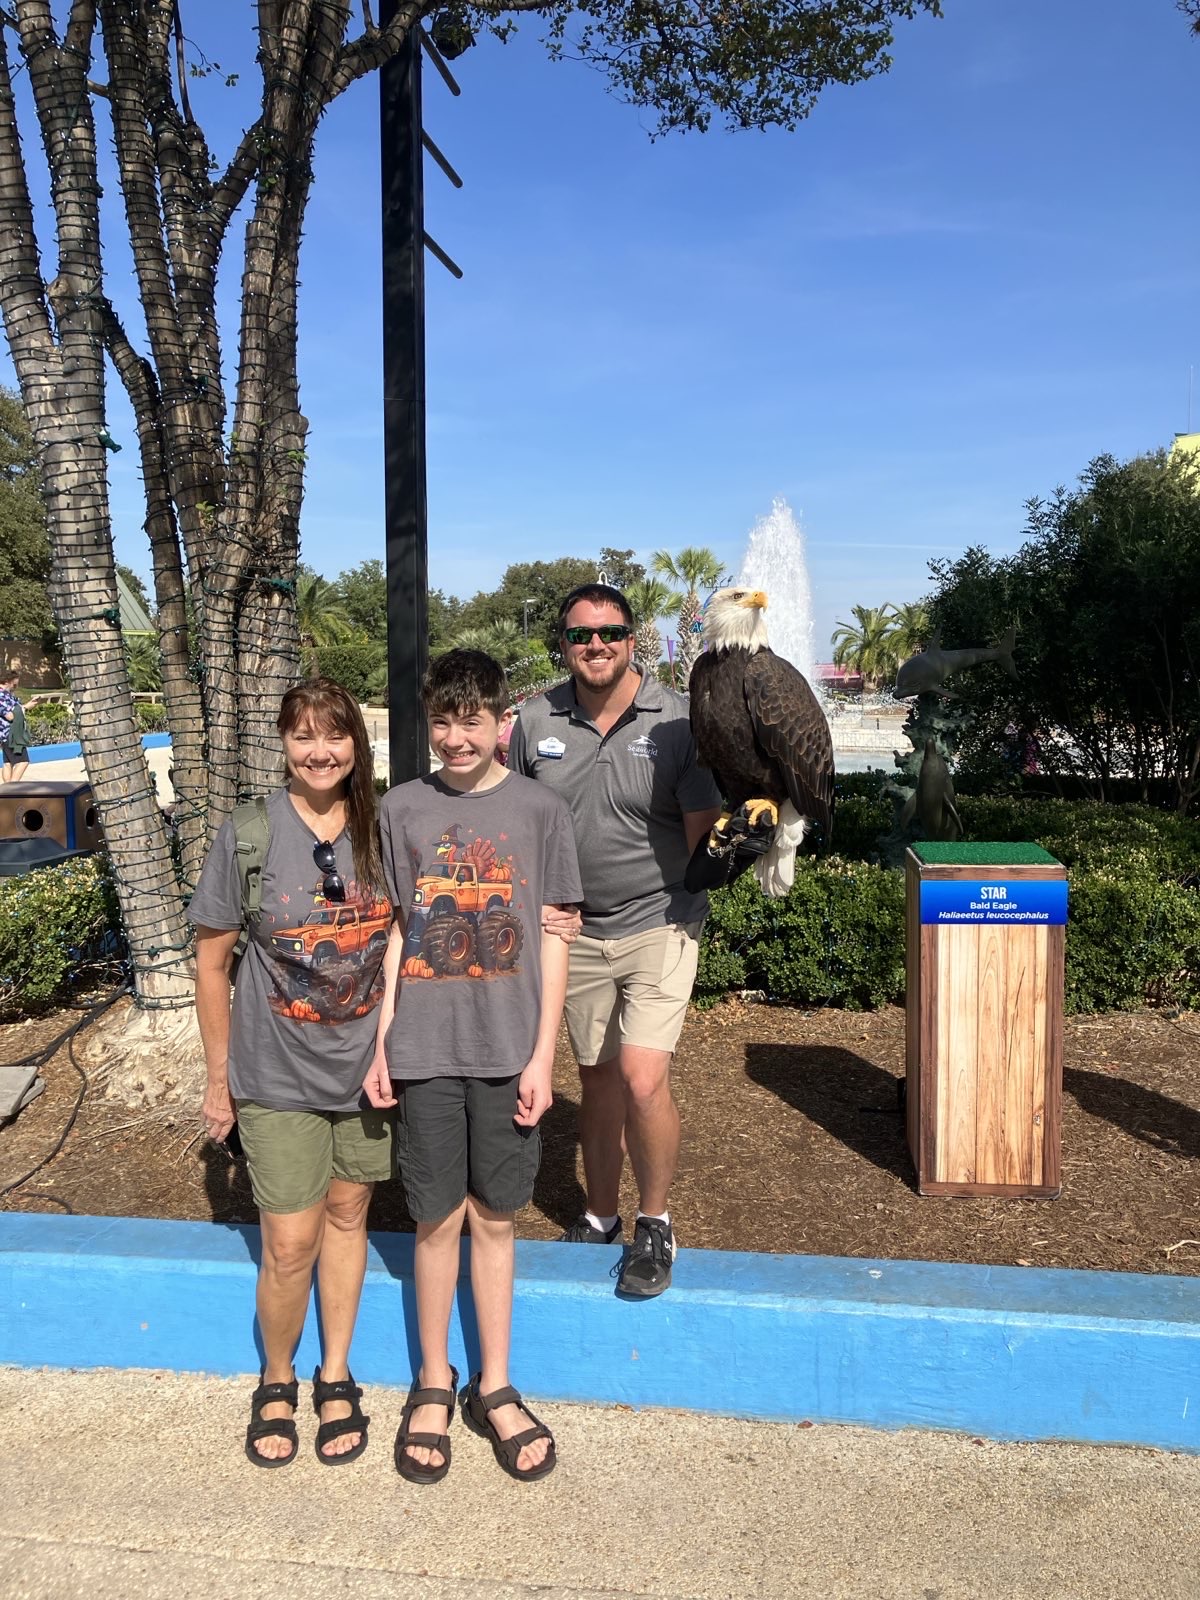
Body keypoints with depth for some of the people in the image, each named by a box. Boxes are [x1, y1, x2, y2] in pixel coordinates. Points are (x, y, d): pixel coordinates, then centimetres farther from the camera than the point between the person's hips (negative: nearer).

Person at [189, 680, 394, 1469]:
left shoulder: (380, 831, -5)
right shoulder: (247, 835, -11)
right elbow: (212, 962, -3)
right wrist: (218, 1078, 0)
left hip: (367, 1066, 2)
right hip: (278, 1075, -2)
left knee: (347, 1216, 16)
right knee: (290, 1246, 1)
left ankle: (336, 1375, 35)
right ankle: (277, 1380, 29)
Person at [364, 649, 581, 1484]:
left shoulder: (540, 810, -2)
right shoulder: (401, 809, 2)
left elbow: (552, 938, -1)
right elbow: (393, 933, 7)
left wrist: (542, 1055, -4)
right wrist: (379, 1040, 2)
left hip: (508, 1051, 0)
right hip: (424, 1050, 1)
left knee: (495, 1218, 11)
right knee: (438, 1220, 10)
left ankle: (495, 1387, 27)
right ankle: (435, 1383, 29)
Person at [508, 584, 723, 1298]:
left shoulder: (677, 719, -10)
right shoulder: (534, 721, -1)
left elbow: (704, 831, -5)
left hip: (659, 926, -3)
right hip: (575, 932, 4)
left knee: (644, 1081, -13)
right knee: (597, 1079, 16)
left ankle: (656, 1226, 12)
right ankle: (600, 1217, 37)